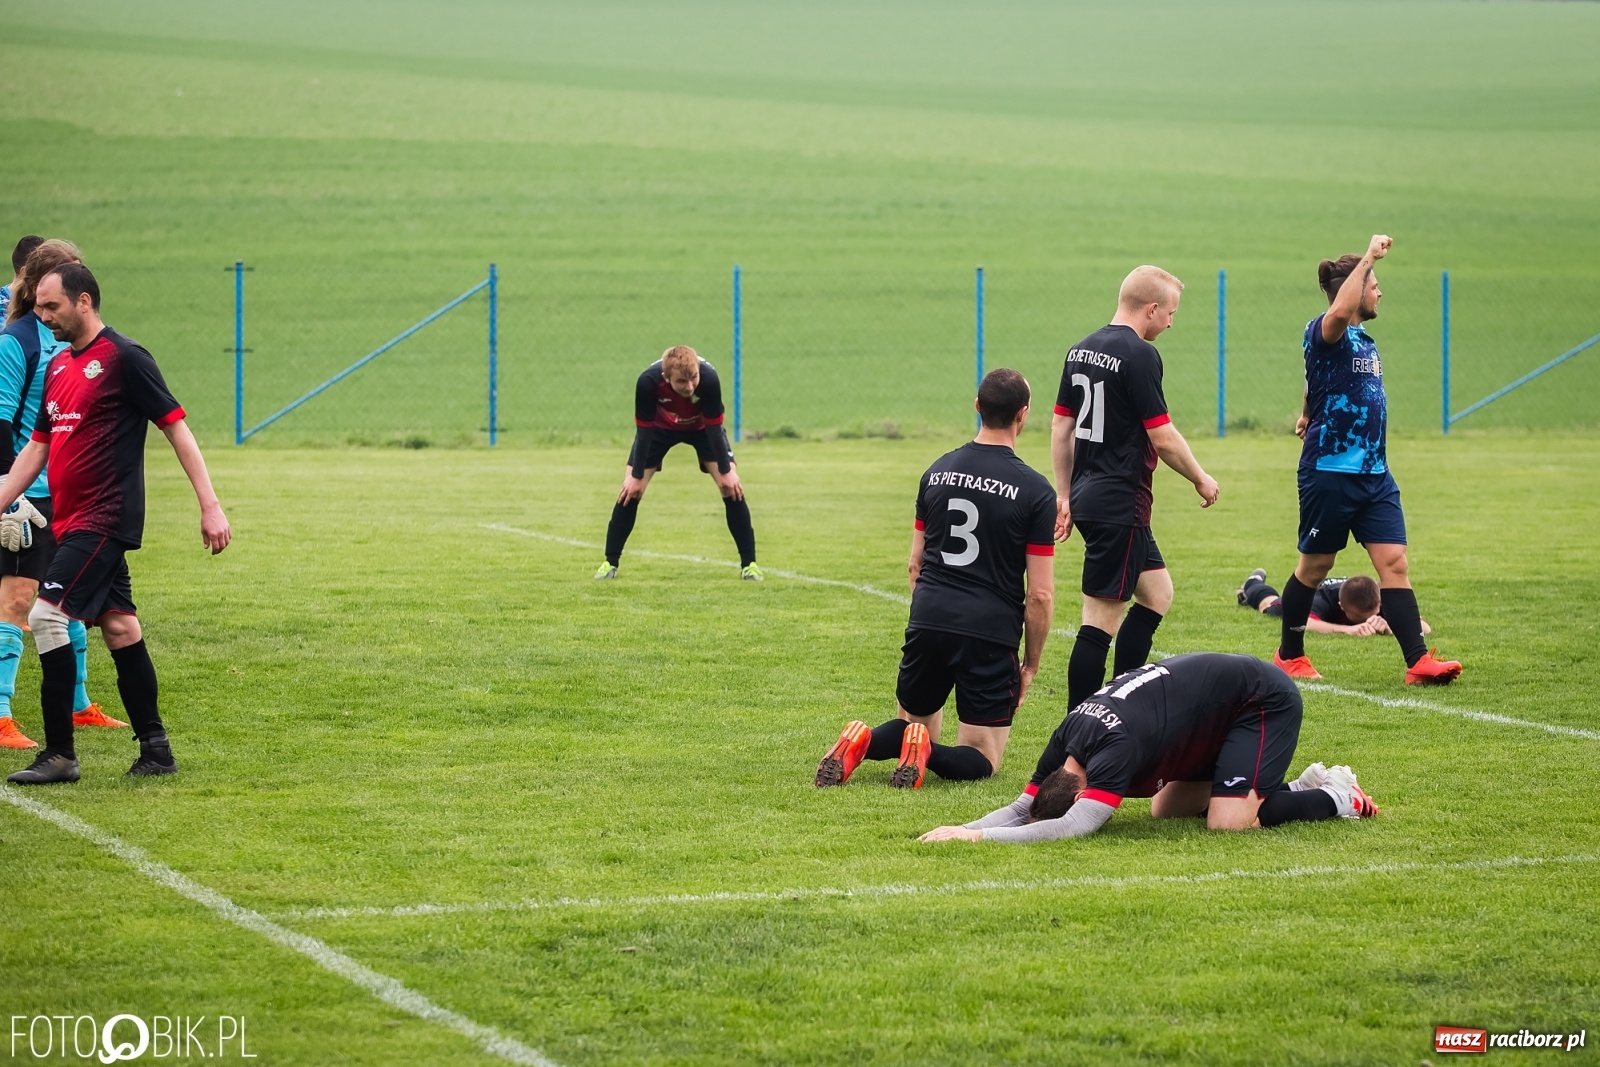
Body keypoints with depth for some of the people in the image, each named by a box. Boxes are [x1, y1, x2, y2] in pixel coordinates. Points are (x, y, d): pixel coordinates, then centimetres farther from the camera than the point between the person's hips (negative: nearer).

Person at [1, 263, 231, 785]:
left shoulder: (123, 358, -10)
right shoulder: (58, 366, 14)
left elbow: (176, 427, -9)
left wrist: (211, 507, -12)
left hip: (104, 520, -8)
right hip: (73, 521, 8)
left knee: (47, 615, -14)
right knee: (118, 627, 9)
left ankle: (59, 754, -11)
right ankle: (155, 748, 14)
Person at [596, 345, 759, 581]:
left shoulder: (709, 378, -40)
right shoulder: (648, 381, -39)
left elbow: (714, 426, -26)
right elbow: (644, 429, -25)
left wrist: (726, 472, -19)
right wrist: (636, 477, -19)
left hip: (702, 427, 0)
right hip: (660, 427, 0)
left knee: (732, 488, -12)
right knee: (630, 490, -8)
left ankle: (749, 563, -2)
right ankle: (610, 563, 5)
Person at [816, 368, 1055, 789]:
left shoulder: (938, 471, 8)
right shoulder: (1035, 491, -6)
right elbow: (1040, 595, -5)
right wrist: (1031, 664, 7)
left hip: (928, 624, 4)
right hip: (990, 636, -4)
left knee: (912, 724, 23)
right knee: (981, 758, 8)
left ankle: (862, 743, -10)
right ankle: (925, 752, -25)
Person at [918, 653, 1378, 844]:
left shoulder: (1117, 749, -35)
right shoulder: (1066, 739, -12)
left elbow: (1074, 827, -45)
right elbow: (1023, 808, -6)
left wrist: (978, 836, -48)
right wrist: (962, 829, -26)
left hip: (1264, 701, -9)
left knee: (1228, 822, -22)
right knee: (1166, 809, 12)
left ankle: (1338, 799, 2)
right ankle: (1302, 785, 21)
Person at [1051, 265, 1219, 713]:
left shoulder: (1082, 350, 10)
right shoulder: (1139, 355, -15)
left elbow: (1061, 427, 15)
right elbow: (1163, 438, -14)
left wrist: (1064, 494, 21)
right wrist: (1201, 479, 1)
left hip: (1087, 497, 9)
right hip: (1120, 504, -9)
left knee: (1156, 593, 20)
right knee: (1101, 620, -7)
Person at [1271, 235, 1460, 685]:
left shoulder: (1363, 340, 14)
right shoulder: (1324, 334, -12)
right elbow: (1339, 312, -37)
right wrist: (1368, 258, -35)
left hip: (1374, 473, 7)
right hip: (1329, 472, -7)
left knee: (1394, 561, -3)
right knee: (1315, 564, 7)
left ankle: (1419, 661, -9)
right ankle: (1289, 656, 23)